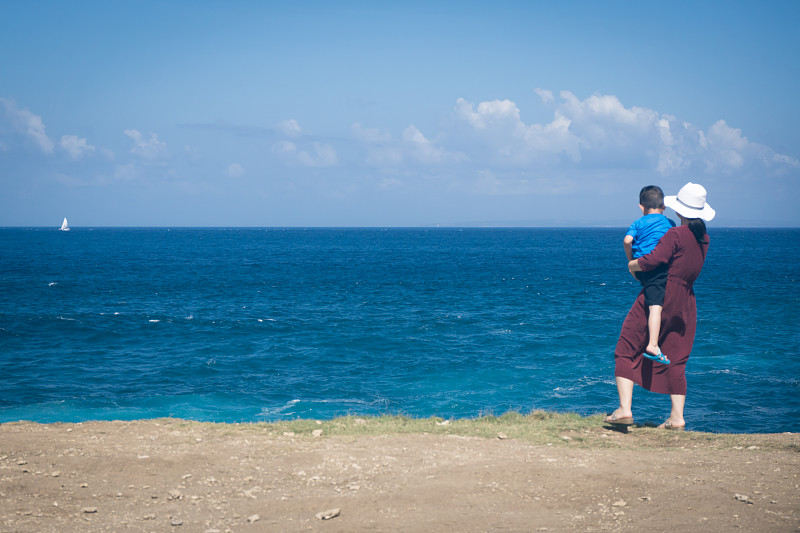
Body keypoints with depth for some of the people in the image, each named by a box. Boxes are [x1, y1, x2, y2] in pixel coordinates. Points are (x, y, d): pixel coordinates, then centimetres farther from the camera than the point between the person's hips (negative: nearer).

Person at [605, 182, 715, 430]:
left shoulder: (676, 235, -15)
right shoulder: (703, 239, 8)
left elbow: (652, 260, -24)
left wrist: (633, 264, -4)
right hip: (685, 304, 7)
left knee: (627, 352, 2)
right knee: (675, 360, 13)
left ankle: (624, 409, -6)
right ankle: (677, 416, 10)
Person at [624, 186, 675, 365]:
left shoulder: (638, 223, 14)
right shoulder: (670, 223, 16)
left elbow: (627, 240, -3)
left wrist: (631, 260, 8)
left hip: (641, 269, 3)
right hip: (659, 267, -3)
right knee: (655, 306, -14)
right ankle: (652, 345, -26)